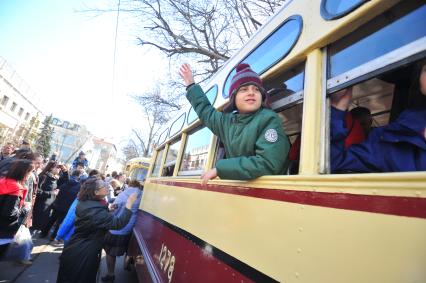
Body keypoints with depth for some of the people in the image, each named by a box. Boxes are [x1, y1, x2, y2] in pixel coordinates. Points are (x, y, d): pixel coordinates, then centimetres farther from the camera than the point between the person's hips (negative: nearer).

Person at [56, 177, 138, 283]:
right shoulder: (96, 210, -31)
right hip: (84, 254, -8)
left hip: (74, 249, 8)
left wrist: (109, 209, 2)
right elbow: (118, 223, -37)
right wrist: (129, 203, -34)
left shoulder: (83, 203, -2)